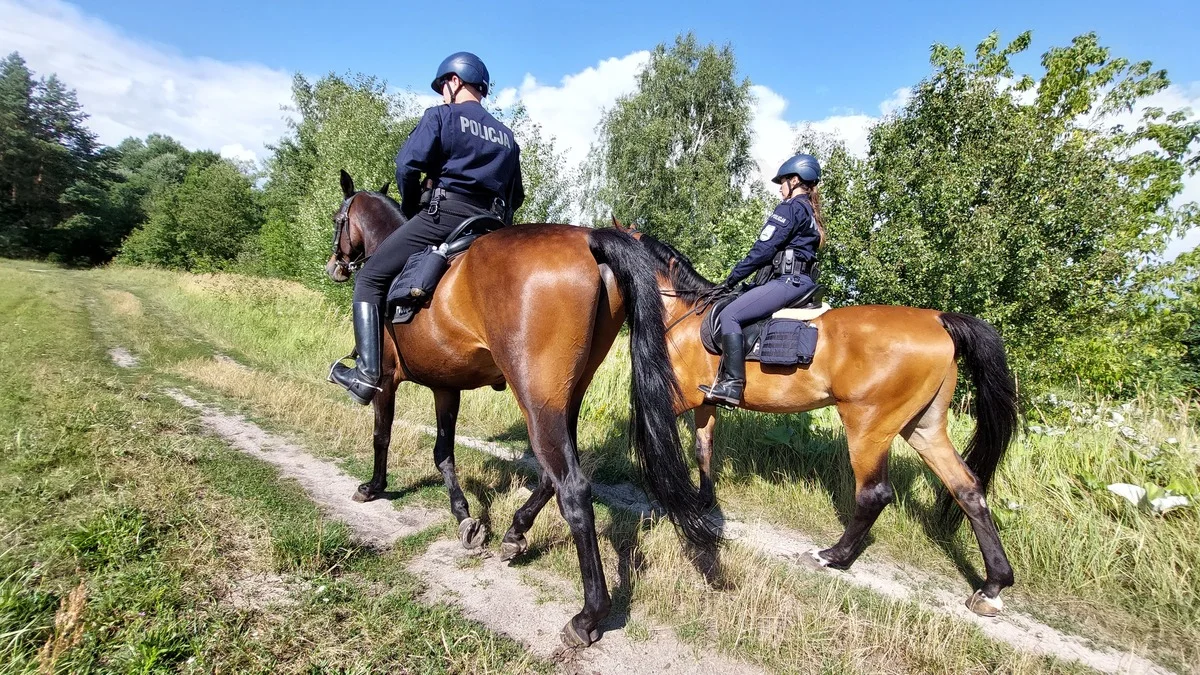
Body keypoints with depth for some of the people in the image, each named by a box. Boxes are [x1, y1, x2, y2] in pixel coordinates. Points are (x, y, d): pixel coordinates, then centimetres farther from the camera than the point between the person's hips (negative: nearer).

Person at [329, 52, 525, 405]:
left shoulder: (441, 115, 4)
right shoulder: (506, 136, 23)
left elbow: (407, 166, -8)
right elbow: (517, 195, 22)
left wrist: (410, 210, 6)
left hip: (444, 215, -6)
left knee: (370, 280, 4)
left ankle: (367, 373, -6)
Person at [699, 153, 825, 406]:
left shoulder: (790, 207, -7)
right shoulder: (810, 212, 23)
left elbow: (763, 250, -12)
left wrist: (732, 278, -5)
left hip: (788, 281, -11)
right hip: (802, 281, 11)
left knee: (729, 315, -18)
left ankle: (732, 385, -24)